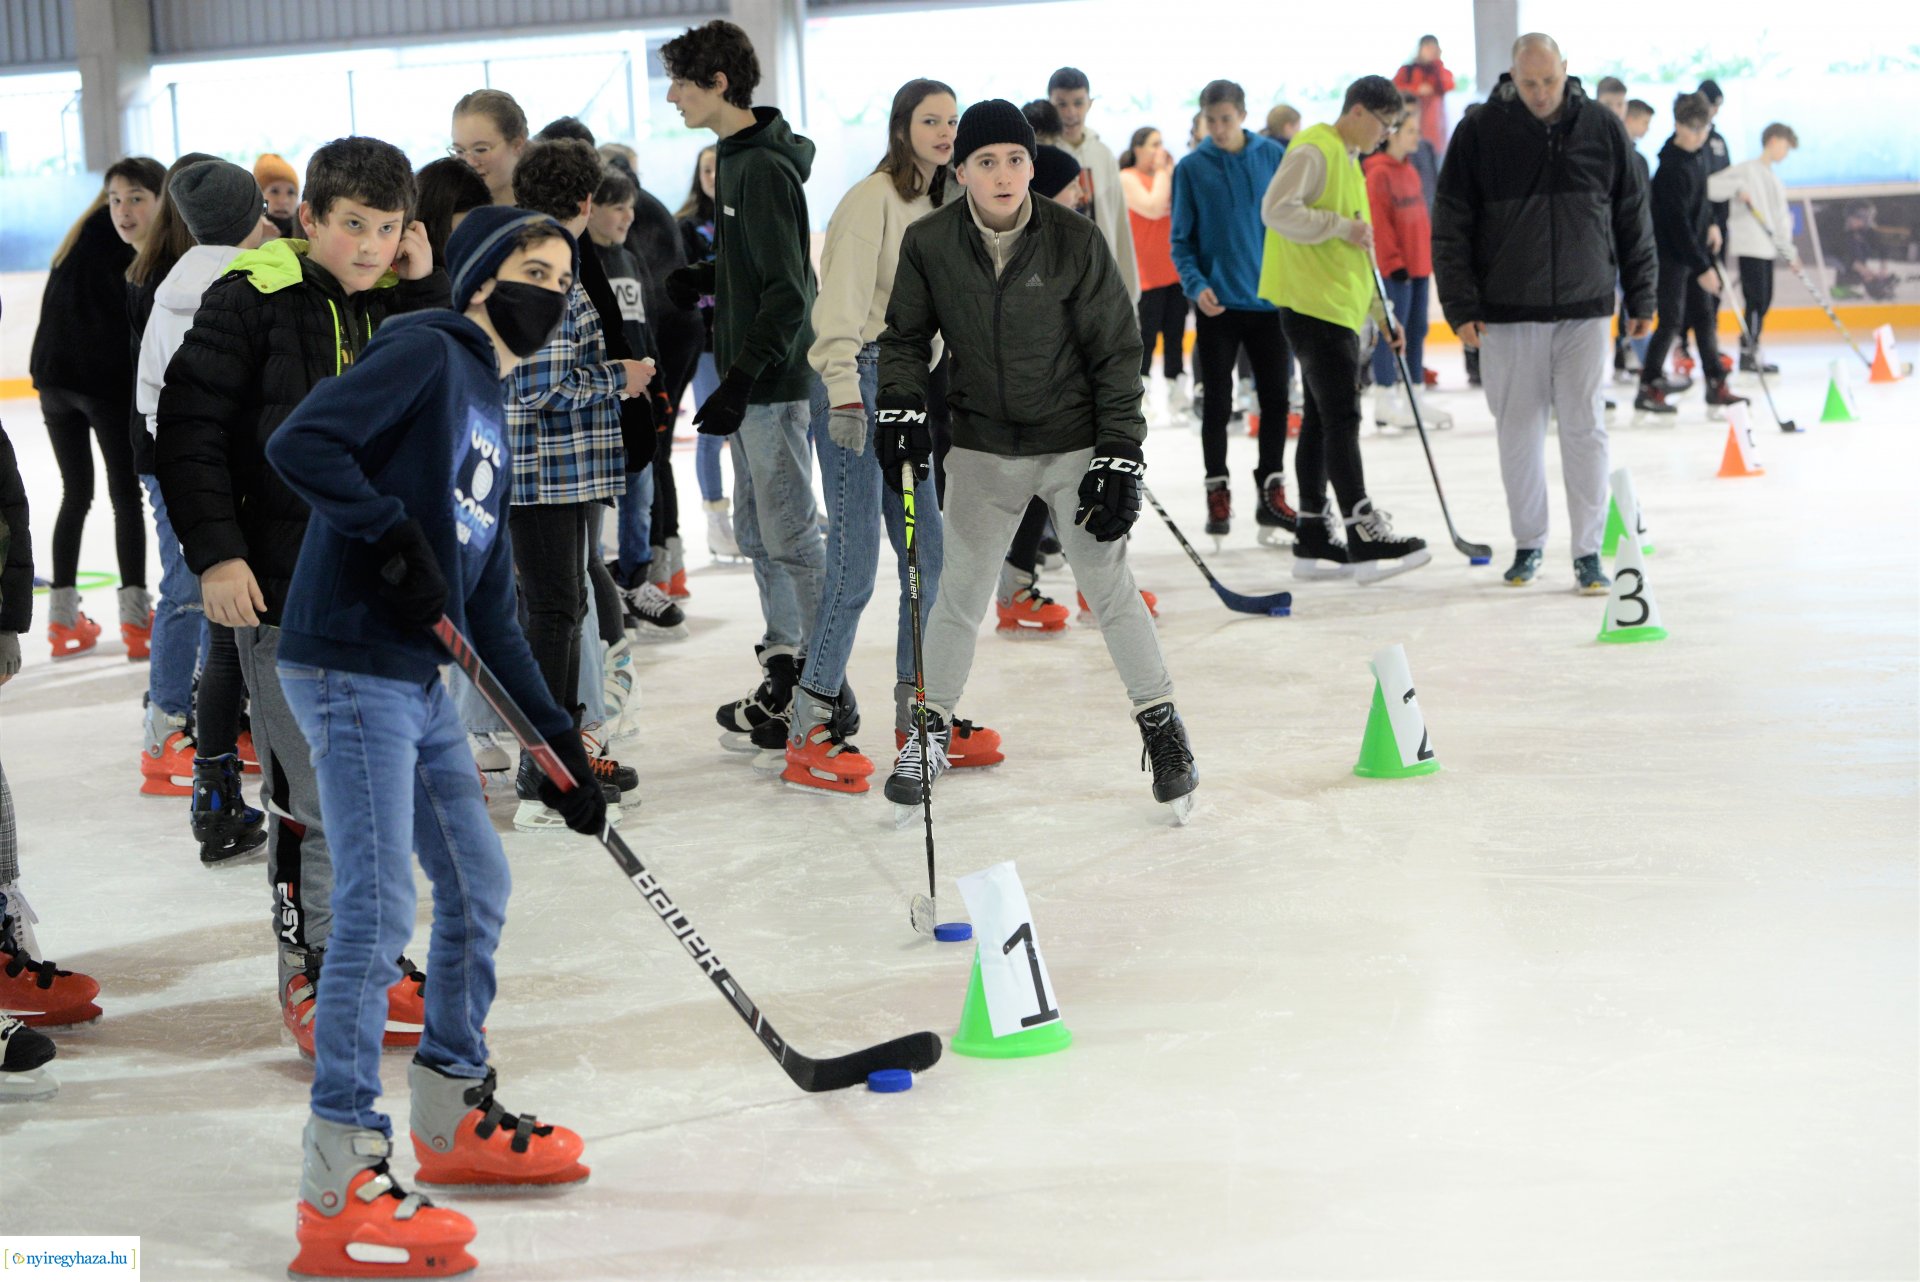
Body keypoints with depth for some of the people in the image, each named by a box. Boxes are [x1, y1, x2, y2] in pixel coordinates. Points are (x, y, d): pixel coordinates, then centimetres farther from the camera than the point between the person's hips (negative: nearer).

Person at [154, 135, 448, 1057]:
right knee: (312, 791, -5)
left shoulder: (402, 301, 9)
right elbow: (188, 426, -10)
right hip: (283, 588, -6)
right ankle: (311, 968, 9)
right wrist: (215, 550, -15)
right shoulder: (253, 300, -9)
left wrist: (426, 289, -4)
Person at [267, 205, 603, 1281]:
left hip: (420, 681, 10)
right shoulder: (424, 354, -6)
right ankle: (341, 1183, -9)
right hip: (350, 667, -10)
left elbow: (491, 612, 20)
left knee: (479, 886, 17)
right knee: (381, 910, -12)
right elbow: (300, 445, -20)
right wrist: (394, 537, -22)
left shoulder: (492, 419, 21)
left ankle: (455, 1118, 32)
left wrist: (560, 738, 16)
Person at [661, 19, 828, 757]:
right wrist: (706, 280, 6)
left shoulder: (764, 168, -19)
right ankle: (785, 676, 25)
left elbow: (788, 290, -23)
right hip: (751, 382, 10)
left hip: (776, 384, -10)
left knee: (790, 536, -3)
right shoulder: (737, 157, 12)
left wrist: (742, 380, -26)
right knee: (757, 530, 16)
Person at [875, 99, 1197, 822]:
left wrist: (1119, 458, -12)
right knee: (961, 593, 7)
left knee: (1108, 586, -1)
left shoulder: (1076, 243, -15)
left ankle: (1161, 724, 14)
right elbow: (904, 336, 6)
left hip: (1074, 444, -2)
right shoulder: (928, 244, -9)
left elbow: (1116, 352, -9)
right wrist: (900, 406, -11)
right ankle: (933, 729, 23)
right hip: (982, 447, 2)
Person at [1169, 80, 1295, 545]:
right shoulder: (1191, 167, -4)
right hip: (1217, 305, -1)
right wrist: (1196, 284, -16)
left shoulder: (1273, 156, 0)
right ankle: (1217, 493, 14)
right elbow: (1180, 239, -1)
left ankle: (1271, 491, 16)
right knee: (1217, 403, 4)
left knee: (1275, 399, 6)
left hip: (1270, 299, 1)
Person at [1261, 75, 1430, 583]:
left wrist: (1382, 312, 22)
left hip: (1339, 309, 10)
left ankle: (1313, 538, 12)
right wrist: (1342, 225, -20)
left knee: (1322, 419, 9)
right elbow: (1276, 210, -23)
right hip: (1312, 305, -10)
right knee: (1341, 417, -11)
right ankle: (1364, 536, -12)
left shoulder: (1350, 161, 22)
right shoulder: (1314, 151, -9)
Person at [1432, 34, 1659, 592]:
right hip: (1507, 314, 0)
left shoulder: (1602, 127, 0)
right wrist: (1461, 306, -7)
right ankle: (1528, 544, 21)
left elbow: (1633, 218, 8)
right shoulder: (1480, 132, -4)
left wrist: (1641, 297, 8)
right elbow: (1450, 226, -2)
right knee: (1518, 432, 7)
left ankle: (1588, 551, 4)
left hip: (1584, 310, 0)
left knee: (1585, 430, -2)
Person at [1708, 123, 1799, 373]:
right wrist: (1738, 188, -26)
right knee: (1757, 300, -11)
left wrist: (1789, 251, 15)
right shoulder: (1747, 169, -5)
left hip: (1769, 248, 9)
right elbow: (1712, 186, -15)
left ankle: (1751, 350, 13)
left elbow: (1779, 219, 21)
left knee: (1764, 301, 8)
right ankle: (1748, 354, -7)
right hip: (1750, 246, -9)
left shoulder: (1775, 180, 19)